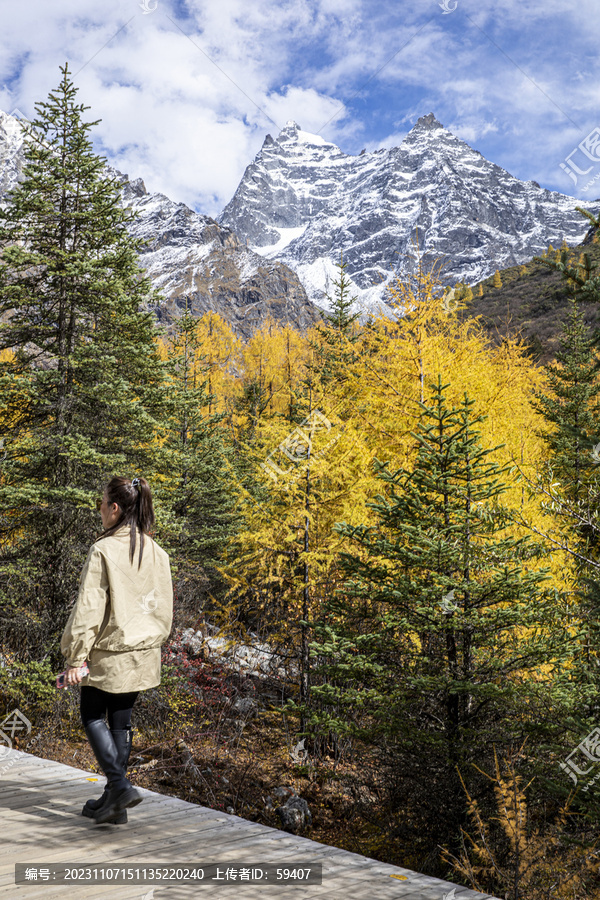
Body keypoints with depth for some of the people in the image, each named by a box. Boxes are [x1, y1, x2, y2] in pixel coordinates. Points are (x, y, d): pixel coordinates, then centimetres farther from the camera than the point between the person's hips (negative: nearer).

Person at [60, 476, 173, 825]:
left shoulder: (104, 550, -18)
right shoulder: (157, 552, 2)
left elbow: (89, 608, -17)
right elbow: (165, 606, 9)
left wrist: (76, 657, -12)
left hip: (108, 653, -6)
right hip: (142, 653, 6)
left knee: (92, 717, 12)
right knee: (121, 721, 15)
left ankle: (120, 785, -3)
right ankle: (115, 802, 21)